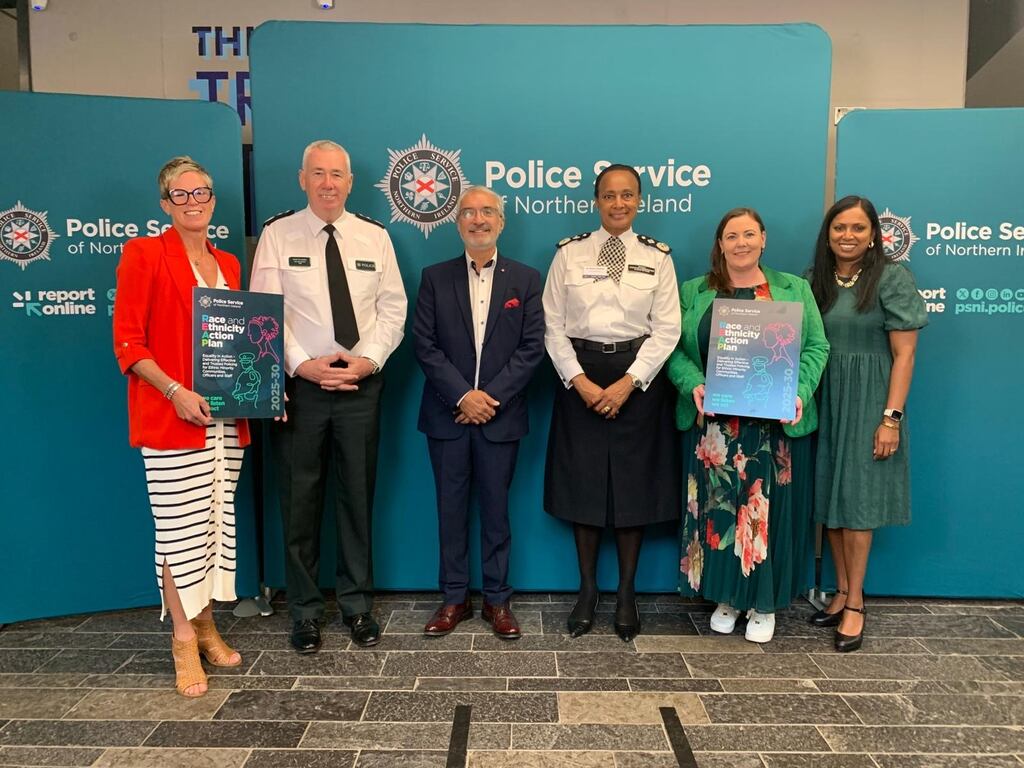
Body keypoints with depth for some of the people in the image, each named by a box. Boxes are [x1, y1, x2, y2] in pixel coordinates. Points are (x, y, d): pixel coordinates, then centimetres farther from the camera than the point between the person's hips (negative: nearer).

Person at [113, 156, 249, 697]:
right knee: (180, 529, 0)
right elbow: (127, 342, -7)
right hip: (172, 417, -5)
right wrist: (175, 392, -18)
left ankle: (206, 626, 26)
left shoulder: (228, 264, 15)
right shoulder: (144, 254, -2)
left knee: (218, 523, 11)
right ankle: (183, 641, 14)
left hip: (227, 417, 6)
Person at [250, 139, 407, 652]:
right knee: (300, 502, 6)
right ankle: (305, 611, 22)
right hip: (299, 382, -1)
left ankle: (357, 604, 25)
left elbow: (393, 308, 5)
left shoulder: (375, 236, 7)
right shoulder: (277, 234, 1)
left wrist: (369, 360, -9)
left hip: (361, 383, 2)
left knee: (358, 497, 9)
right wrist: (303, 364, -15)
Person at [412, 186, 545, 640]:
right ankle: (455, 598, 22)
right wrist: (462, 396, -13)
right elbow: (424, 344, -2)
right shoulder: (435, 278, 5)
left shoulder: (526, 279, 5)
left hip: (500, 414, -1)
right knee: (451, 508, 8)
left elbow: (532, 347, -2)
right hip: (447, 414, 1)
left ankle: (497, 599, 20)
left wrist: (491, 396, -12)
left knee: (496, 508, 7)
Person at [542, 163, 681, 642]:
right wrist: (579, 380, -10)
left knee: (634, 485, 5)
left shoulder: (657, 257, 4)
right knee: (583, 484, 4)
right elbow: (552, 326, 1)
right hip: (579, 378, 0)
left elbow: (666, 330, -1)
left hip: (638, 378, 0)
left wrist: (629, 382, -12)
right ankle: (587, 591, 20)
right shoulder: (569, 253, 4)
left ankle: (627, 594, 21)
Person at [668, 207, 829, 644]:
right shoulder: (694, 293, 8)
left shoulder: (794, 290, 8)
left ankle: (764, 603, 22)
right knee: (717, 510, 6)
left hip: (777, 427, 0)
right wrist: (694, 386, -15)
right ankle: (726, 597, 24)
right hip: (716, 428, 1)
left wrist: (800, 392, -13)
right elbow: (676, 349, 3)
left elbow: (816, 347, 2)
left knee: (768, 511, 5)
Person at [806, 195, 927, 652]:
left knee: (856, 499, -1)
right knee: (829, 496, 8)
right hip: (822, 400, 5)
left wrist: (891, 417, -14)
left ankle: (855, 604, 11)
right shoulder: (814, 280, 8)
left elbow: (904, 354, -8)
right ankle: (842, 592, 22)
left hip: (867, 400, -4)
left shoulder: (893, 279, -6)